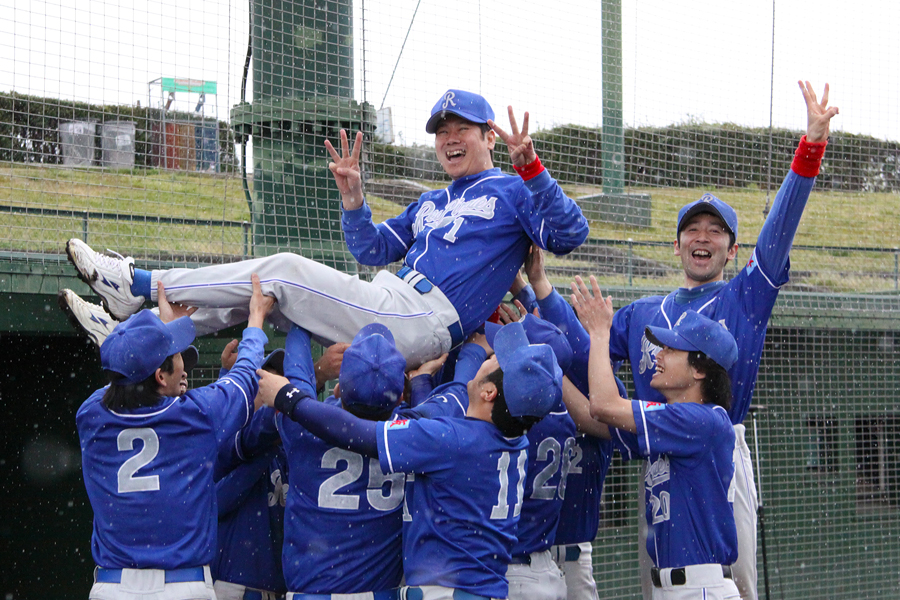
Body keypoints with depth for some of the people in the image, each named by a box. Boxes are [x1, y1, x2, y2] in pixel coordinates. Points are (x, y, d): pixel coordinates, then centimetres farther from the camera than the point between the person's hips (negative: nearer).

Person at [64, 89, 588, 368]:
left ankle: (140, 286, -8)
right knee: (278, 278, 2)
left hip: (421, 324, -8)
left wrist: (532, 170, -24)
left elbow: (570, 236, -12)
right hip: (391, 310, 8)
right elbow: (373, 250, 27)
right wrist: (352, 195, 10)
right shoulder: (430, 205, 29)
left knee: (284, 272, -13)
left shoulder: (511, 193, 5)